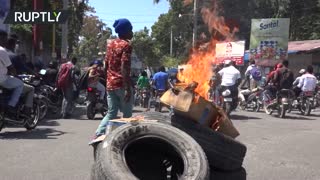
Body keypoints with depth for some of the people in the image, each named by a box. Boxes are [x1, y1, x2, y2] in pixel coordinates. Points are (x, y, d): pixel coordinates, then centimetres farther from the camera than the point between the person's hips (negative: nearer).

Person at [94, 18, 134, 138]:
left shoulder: (110, 44, 15)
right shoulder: (126, 45, -10)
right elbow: (124, 67, -19)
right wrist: (128, 88, -22)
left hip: (110, 84, 8)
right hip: (122, 85, -7)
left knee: (111, 113, 11)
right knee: (127, 114, 6)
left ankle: (98, 135, 0)